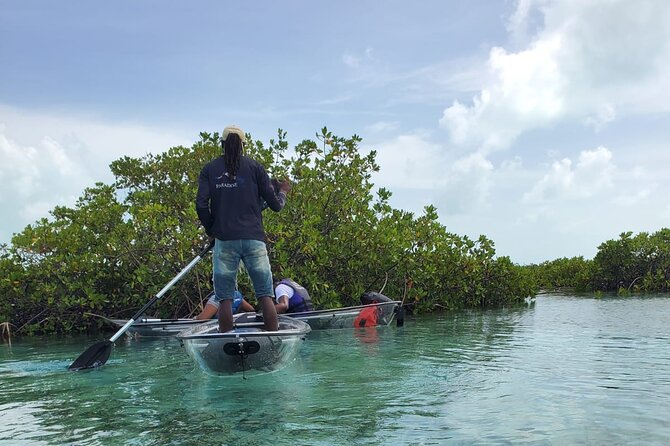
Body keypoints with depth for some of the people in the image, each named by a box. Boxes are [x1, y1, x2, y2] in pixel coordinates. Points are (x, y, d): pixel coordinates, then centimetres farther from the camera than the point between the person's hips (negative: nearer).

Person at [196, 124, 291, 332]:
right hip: (253, 237, 0)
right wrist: (283, 192, 25)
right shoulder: (254, 166, 6)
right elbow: (275, 205, 4)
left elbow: (201, 205, -3)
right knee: (265, 295, 2)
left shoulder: (209, 169, 8)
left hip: (224, 239, 1)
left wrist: (211, 230, 13)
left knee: (225, 298, 5)